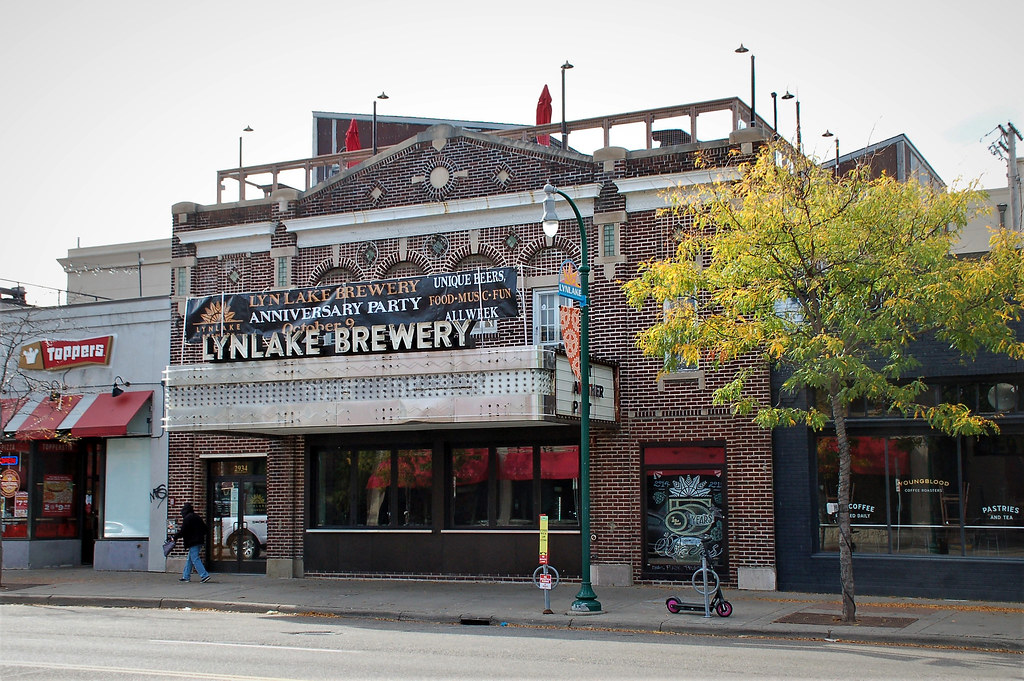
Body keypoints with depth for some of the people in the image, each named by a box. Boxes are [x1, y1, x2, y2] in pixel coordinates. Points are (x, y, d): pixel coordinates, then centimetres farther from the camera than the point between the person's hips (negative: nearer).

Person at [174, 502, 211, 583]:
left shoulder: (187, 518, -11)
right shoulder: (197, 517, 14)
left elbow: (182, 531, -14)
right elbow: (205, 529, 18)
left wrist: (175, 537, 0)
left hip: (193, 543, -9)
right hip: (199, 541, 9)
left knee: (195, 559, -9)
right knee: (189, 559, 16)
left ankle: (204, 575, -16)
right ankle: (186, 576, 21)